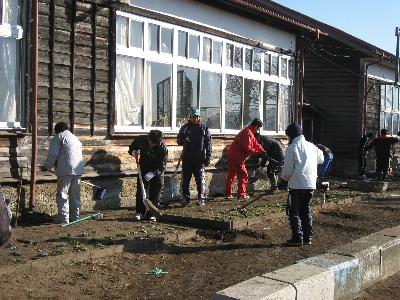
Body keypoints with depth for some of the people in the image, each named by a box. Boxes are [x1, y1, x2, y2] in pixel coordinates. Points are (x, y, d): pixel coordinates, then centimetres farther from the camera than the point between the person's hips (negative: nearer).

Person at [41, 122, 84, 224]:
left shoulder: (57, 138, 3)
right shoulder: (75, 138, 24)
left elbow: (53, 155, -5)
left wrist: (46, 166, 10)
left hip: (66, 170, -7)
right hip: (78, 170, 7)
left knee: (62, 195, -2)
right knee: (75, 195, 15)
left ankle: (63, 219, -6)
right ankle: (75, 217, 21)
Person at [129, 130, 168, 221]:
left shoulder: (163, 148, -26)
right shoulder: (140, 140, -17)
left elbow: (161, 166, -23)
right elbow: (131, 148, 2)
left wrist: (151, 174, -35)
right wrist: (134, 152, -21)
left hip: (157, 172, -2)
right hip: (143, 169, 2)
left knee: (155, 193, -3)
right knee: (140, 190, -1)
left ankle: (151, 214, 7)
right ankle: (140, 213, 8)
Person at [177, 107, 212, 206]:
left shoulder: (204, 128, 6)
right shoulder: (185, 127, 10)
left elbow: (209, 144, 5)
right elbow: (179, 141, 10)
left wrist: (208, 157, -2)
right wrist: (184, 140, -13)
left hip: (199, 159, -2)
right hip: (187, 158, 2)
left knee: (201, 180, -2)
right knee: (185, 180, 3)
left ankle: (202, 198, 6)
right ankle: (186, 199, 11)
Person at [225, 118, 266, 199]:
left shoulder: (249, 132, 17)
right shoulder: (248, 133, -17)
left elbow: (255, 144, 16)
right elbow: (247, 148, -21)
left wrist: (263, 151, 4)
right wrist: (257, 153, -10)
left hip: (232, 155, 11)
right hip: (237, 157, -11)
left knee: (231, 175, 14)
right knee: (243, 175, -5)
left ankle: (227, 194, 21)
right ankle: (241, 194, -4)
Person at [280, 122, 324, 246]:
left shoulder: (292, 148, -10)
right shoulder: (312, 146, 7)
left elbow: (288, 170, -12)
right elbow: (321, 159, 25)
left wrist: (284, 177, 8)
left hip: (297, 185, -6)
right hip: (311, 184, 6)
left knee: (294, 212, 4)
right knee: (306, 210, 17)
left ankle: (297, 237, 1)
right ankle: (308, 237, 19)